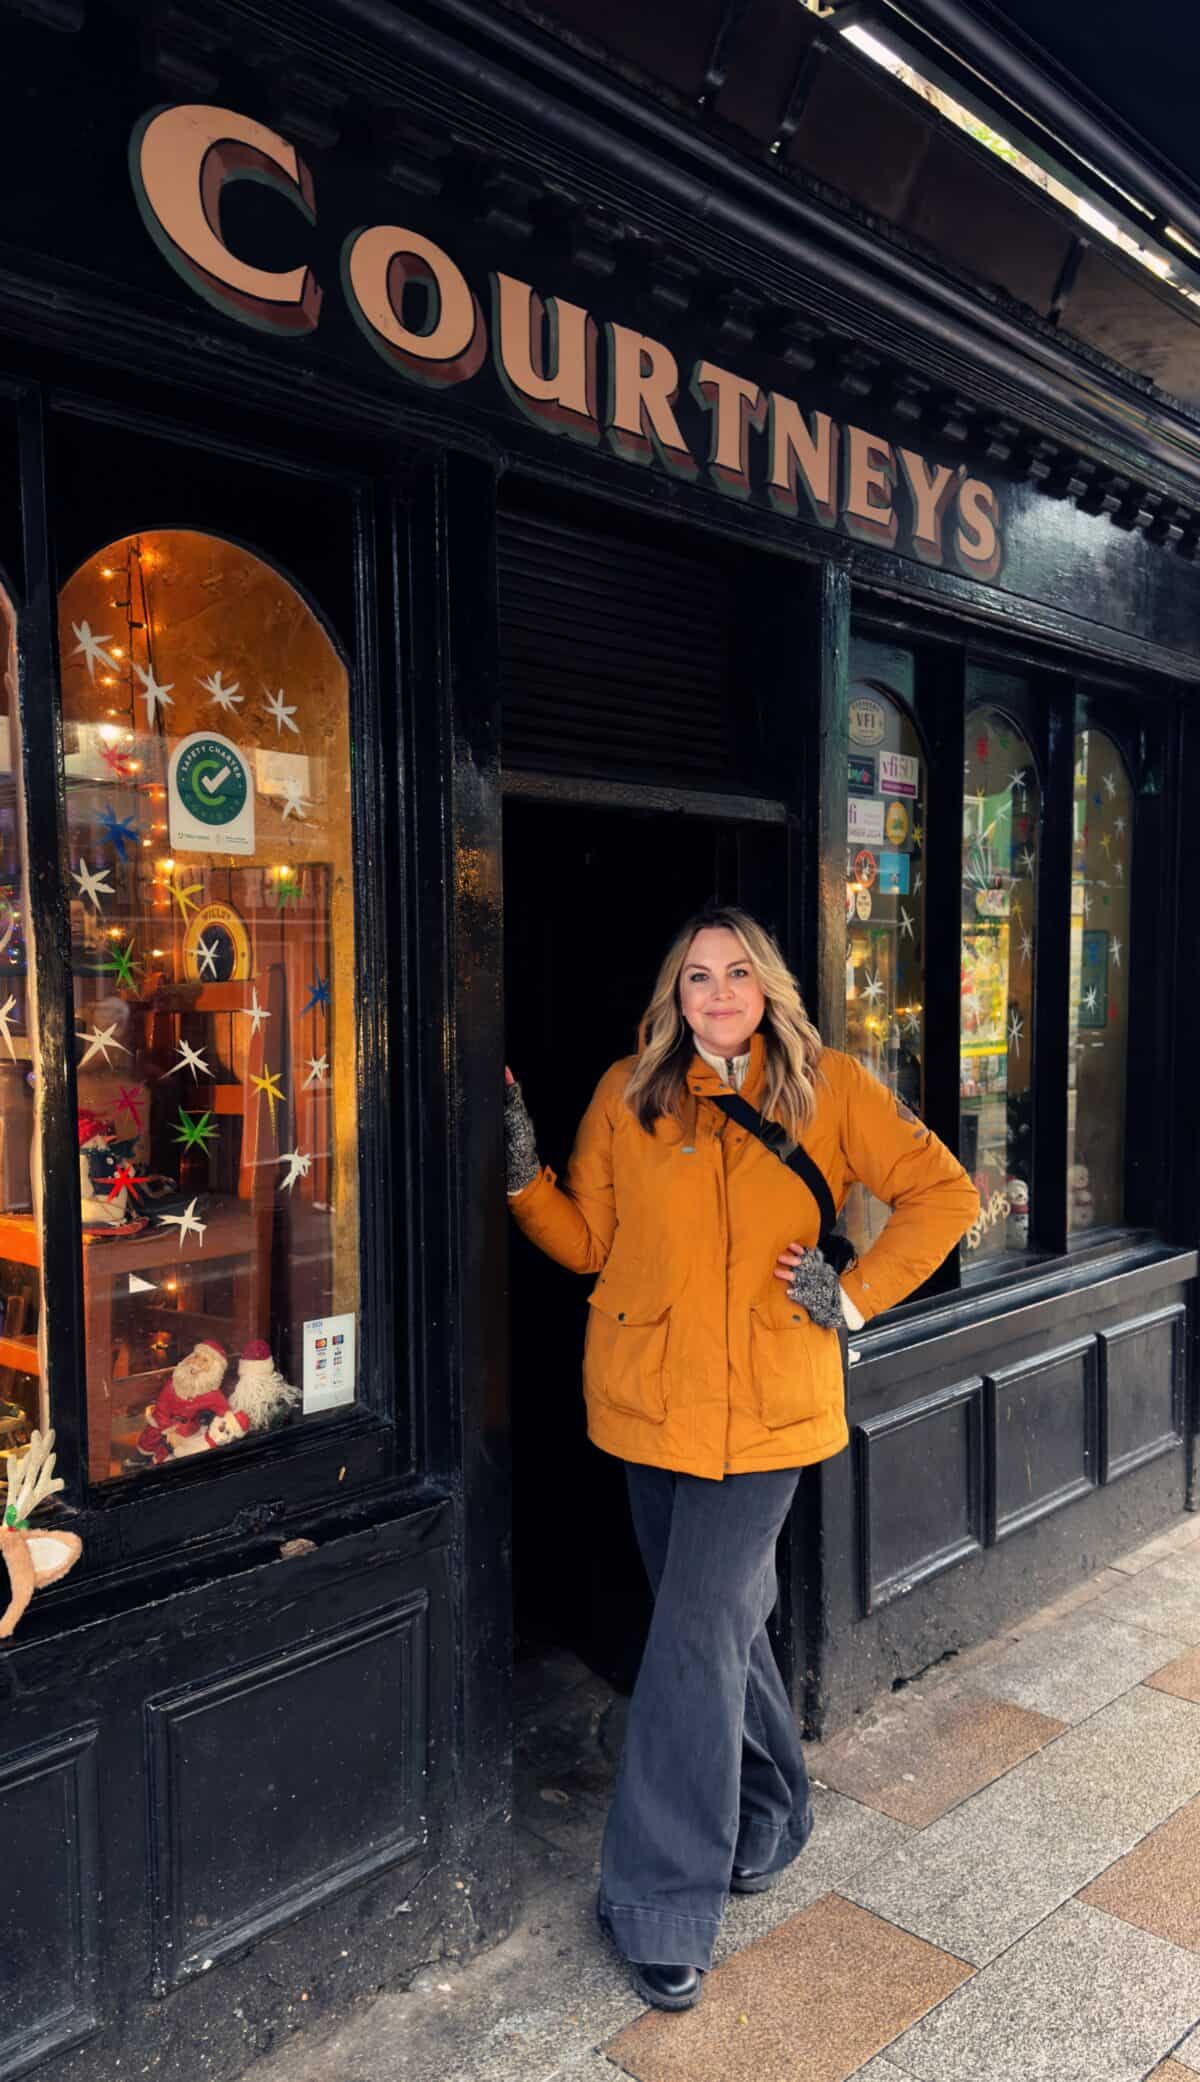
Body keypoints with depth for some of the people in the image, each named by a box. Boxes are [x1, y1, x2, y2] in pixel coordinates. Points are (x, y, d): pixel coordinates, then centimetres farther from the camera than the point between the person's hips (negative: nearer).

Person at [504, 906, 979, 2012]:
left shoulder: (828, 1087, -2)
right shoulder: (628, 1094, 2)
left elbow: (944, 1191, 2)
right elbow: (587, 1243, 6)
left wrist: (857, 1295, -5)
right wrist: (526, 1175, -10)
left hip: (768, 1410, -2)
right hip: (651, 1400, 3)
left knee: (697, 1634, -7)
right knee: (724, 1616, 17)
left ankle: (663, 1909, 9)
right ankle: (767, 1818, 42)